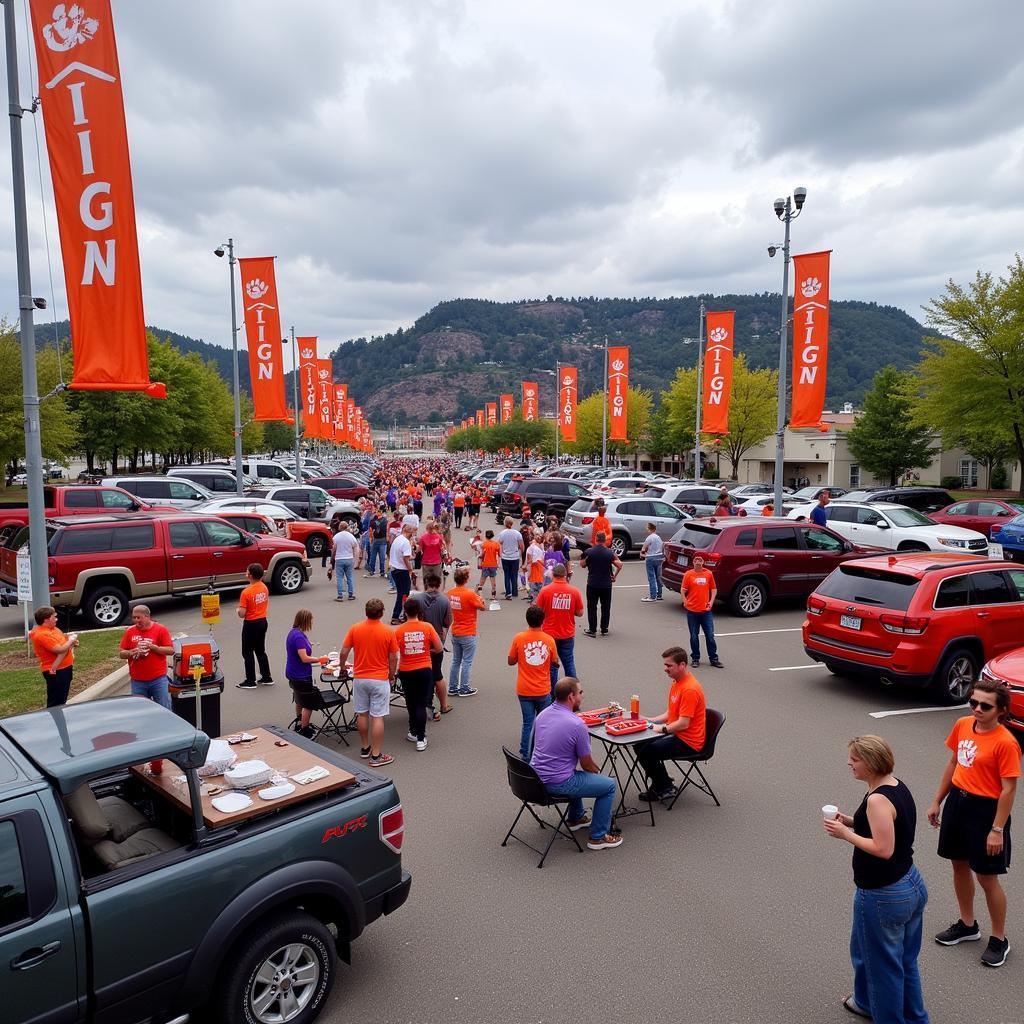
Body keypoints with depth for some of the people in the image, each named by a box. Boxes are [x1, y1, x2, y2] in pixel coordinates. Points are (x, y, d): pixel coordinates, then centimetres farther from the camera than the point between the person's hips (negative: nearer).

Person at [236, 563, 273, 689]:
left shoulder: (246, 592, -22)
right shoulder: (264, 588, 0)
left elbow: (242, 614, -21)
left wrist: (238, 610, 0)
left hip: (251, 624, -7)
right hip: (263, 622, 7)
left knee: (248, 653, 6)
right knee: (260, 651, 19)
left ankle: (250, 681, 11)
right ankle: (267, 678, 23)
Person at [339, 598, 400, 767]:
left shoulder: (355, 629, -5)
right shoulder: (388, 632, -10)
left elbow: (343, 653, -1)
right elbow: (393, 658, -5)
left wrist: (342, 666, 19)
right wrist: (392, 676, 12)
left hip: (359, 678, 3)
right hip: (380, 680, -3)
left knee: (362, 714, 16)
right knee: (377, 717, 1)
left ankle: (365, 748, 29)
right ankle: (376, 756, 5)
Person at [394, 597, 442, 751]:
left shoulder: (399, 631, -10)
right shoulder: (427, 627, -10)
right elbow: (439, 649, -6)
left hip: (406, 672, 1)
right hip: (424, 670, -1)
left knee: (411, 703, 18)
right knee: (421, 704, 3)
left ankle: (414, 732, 29)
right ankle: (420, 739, 1)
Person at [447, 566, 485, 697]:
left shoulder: (450, 593, -1)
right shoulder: (470, 594, -21)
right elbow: (482, 607, -10)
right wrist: (479, 598, 11)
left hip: (455, 633, 6)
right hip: (468, 634, -6)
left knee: (455, 661, 16)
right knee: (467, 662, 5)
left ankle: (452, 687, 21)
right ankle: (464, 688, 12)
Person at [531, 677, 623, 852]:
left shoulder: (542, 714, 3)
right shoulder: (577, 725, -20)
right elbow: (586, 764, -8)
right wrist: (599, 772, 16)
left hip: (535, 778, 8)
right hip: (557, 783, -8)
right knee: (609, 785, 5)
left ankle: (576, 818, 45)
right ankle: (598, 837, 11)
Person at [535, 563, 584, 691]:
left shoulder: (545, 590, -11)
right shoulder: (574, 591, -7)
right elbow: (580, 613, -2)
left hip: (550, 634, -1)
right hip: (568, 634, 1)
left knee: (551, 665, 9)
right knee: (569, 663, 15)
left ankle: (553, 694, 15)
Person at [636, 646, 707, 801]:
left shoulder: (689, 689, -24)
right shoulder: (677, 682, 9)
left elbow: (683, 724, -25)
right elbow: (671, 713, 17)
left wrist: (660, 729, -15)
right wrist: (650, 720, 6)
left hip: (688, 742, -10)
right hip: (676, 734, 10)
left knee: (646, 752, -18)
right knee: (640, 744, 9)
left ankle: (665, 788, 3)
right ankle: (659, 783, 17)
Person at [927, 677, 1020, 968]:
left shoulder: (1005, 742, -21)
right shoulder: (963, 725, -1)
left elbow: (1009, 789, -18)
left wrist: (997, 830, -17)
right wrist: (937, 801, 14)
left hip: (986, 810, -7)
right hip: (958, 800, 7)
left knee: (987, 877, 6)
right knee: (959, 865, 19)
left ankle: (999, 939, 28)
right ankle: (967, 925, 39)